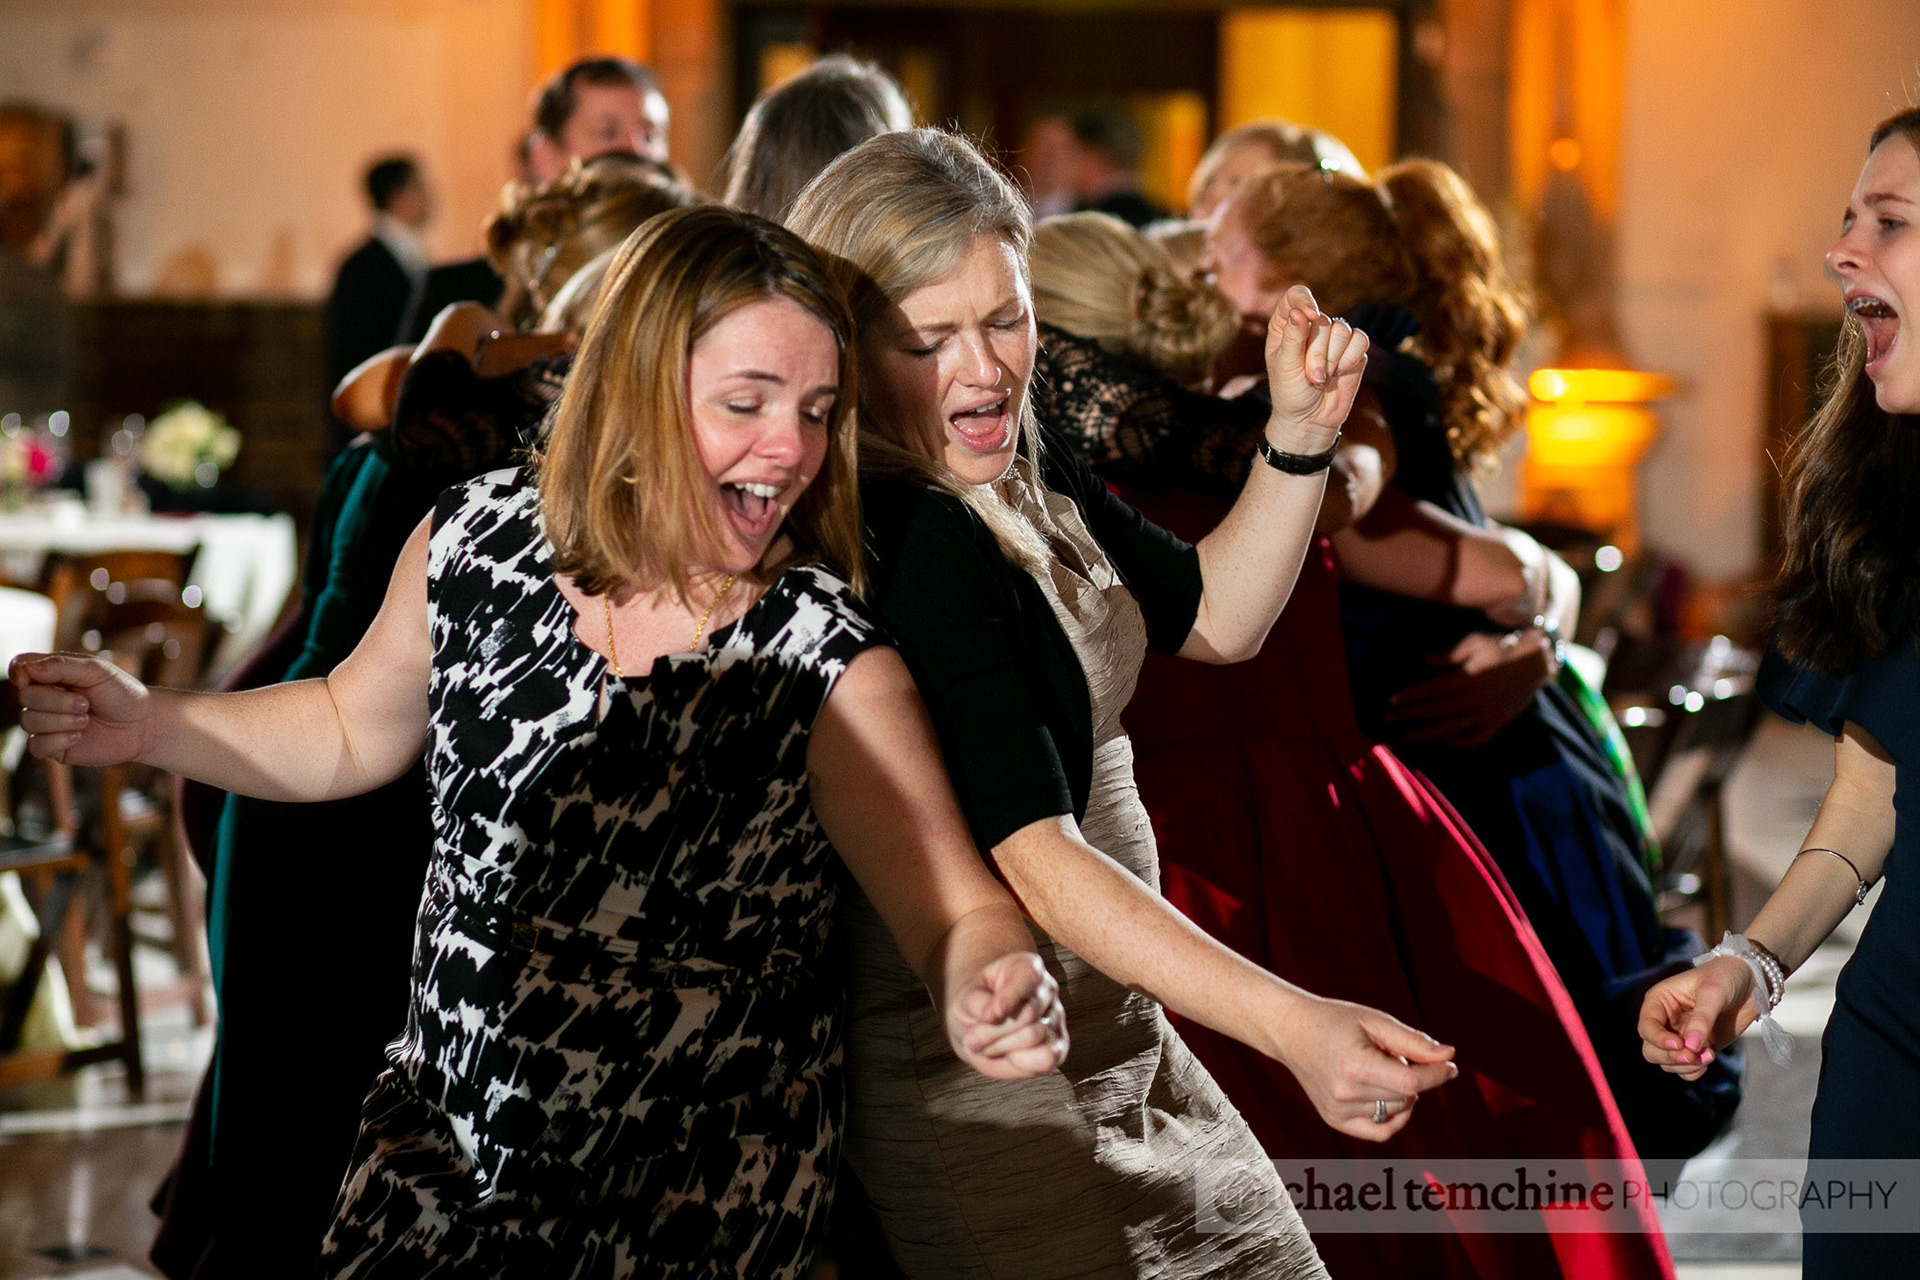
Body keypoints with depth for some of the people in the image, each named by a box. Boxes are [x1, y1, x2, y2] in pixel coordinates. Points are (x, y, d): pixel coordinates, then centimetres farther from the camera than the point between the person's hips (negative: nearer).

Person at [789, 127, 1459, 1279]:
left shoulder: (1022, 478, 4)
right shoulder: (908, 544, -24)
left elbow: (1214, 618, 16)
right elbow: (1031, 857, -31)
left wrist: (1301, 436, -1)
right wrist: (1293, 1026, -40)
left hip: (1111, 1042, 9)